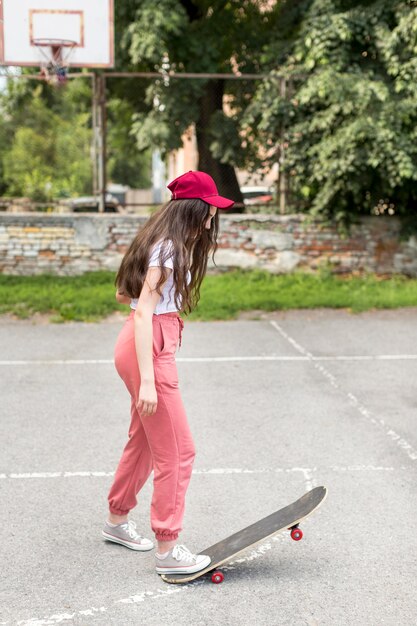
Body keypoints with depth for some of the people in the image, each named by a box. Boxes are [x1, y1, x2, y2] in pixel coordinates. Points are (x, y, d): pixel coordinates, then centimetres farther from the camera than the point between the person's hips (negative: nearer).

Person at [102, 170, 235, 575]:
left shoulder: (167, 244, 14)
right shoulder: (169, 249, -16)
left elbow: (122, 294, 20)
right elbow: (144, 313, -22)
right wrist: (147, 380, -26)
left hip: (146, 343, 10)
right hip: (149, 348, -10)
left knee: (144, 439, 23)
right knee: (177, 451, -3)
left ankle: (117, 519, 39)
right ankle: (168, 550, 5)